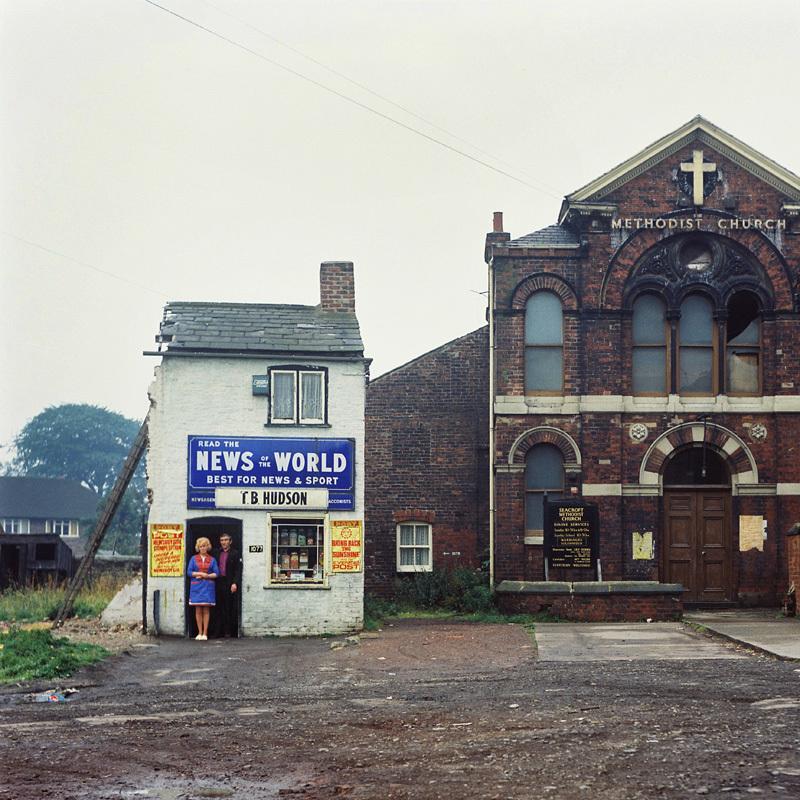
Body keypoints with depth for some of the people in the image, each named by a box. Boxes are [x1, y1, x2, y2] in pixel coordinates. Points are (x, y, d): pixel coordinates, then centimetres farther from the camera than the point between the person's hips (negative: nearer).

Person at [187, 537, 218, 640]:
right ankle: (199, 633, 3)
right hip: (196, 587, 0)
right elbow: (189, 572, 2)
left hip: (208, 586, 0)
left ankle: (205, 633, -1)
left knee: (206, 609, -3)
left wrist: (206, 576, -11)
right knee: (198, 610, -2)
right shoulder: (193, 559, 10)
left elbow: (216, 573, 3)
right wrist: (200, 573, -9)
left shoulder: (212, 559, 10)